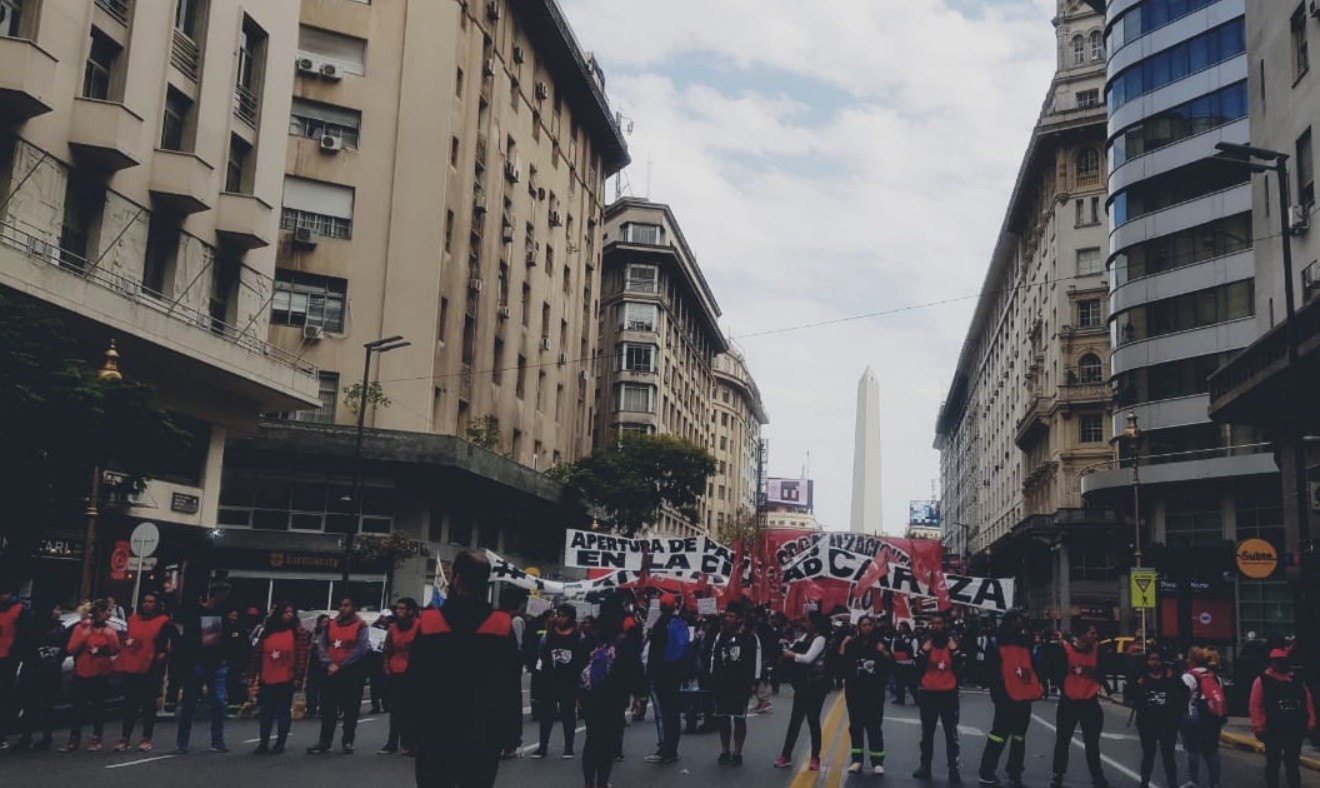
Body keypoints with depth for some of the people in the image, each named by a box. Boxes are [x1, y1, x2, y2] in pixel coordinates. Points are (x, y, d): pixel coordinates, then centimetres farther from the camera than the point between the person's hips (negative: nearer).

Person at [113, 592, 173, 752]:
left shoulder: (163, 622, -1)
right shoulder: (132, 619, 11)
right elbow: (126, 637, 23)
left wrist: (165, 653, -3)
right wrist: (127, 642, 3)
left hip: (152, 668, -3)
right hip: (131, 667, 3)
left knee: (149, 703, 4)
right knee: (130, 704, 4)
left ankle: (146, 739, 9)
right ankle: (124, 739, 8)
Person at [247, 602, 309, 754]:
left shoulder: (298, 632, -4)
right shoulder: (266, 631, 6)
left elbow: (302, 657, -9)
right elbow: (257, 654, 6)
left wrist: (299, 678, -15)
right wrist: (252, 676, 3)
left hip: (286, 681, -3)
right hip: (266, 680, 3)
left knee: (283, 712, 5)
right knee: (266, 713, 10)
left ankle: (280, 744, 13)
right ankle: (263, 744, 19)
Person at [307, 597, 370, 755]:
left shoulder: (360, 626, -4)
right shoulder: (331, 625, 10)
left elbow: (360, 650, -13)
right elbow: (321, 646, 4)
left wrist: (340, 666, -15)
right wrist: (329, 664, -12)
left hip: (352, 673, -4)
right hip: (331, 673, 4)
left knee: (351, 709, 2)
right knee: (328, 708, 6)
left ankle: (347, 741, 12)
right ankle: (324, 742, 12)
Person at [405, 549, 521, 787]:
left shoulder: (428, 623, -8)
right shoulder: (503, 626, -5)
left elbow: (413, 683, -3)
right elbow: (511, 687, -1)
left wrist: (410, 729, 7)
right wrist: (508, 733, 8)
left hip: (436, 734, -1)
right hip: (483, 737, 1)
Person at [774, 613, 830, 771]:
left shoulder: (820, 638, -11)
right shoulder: (805, 636, 11)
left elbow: (808, 658, -19)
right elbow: (791, 651, 12)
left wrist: (791, 655, -8)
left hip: (815, 685, -6)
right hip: (802, 684, 6)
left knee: (813, 720, 2)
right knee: (795, 720, 8)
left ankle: (815, 758, 14)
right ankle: (786, 755, 12)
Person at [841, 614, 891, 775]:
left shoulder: (880, 644, 3)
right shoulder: (851, 644, 1)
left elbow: (891, 663, 0)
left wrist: (884, 652, -15)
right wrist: (843, 645, -11)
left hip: (874, 692, -1)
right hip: (855, 691, 1)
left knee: (874, 726, -1)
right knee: (856, 725, 6)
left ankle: (877, 761, 5)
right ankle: (857, 760, 13)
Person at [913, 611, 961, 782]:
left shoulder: (953, 643, 1)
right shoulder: (925, 643, 3)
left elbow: (960, 668, -4)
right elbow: (919, 668, -4)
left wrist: (954, 650, -15)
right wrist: (924, 651, -16)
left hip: (948, 694, -1)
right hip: (928, 694, 1)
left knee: (951, 733, 1)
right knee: (927, 733, 7)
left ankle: (954, 768, 4)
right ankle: (925, 766, 13)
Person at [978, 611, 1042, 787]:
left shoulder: (1025, 644, 14)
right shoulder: (995, 644, -3)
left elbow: (1033, 666, 18)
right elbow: (991, 672, -9)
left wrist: (1038, 686, 3)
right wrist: (999, 694, -15)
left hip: (1024, 697, 6)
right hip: (1007, 699, -6)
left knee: (1019, 737, 13)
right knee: (1000, 734, -4)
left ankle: (1014, 773, 23)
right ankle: (987, 772, 4)